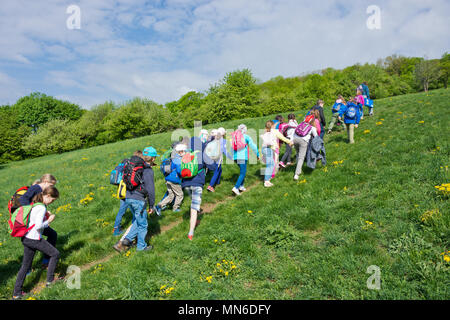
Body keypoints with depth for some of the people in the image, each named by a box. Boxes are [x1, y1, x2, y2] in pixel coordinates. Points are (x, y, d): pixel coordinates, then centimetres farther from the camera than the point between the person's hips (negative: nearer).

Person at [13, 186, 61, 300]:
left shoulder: (35, 203, 9)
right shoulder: (41, 208, -19)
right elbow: (38, 226, -26)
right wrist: (49, 221, -10)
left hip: (26, 238, 9)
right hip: (34, 239, -9)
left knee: (25, 265, 16)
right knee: (55, 254, 7)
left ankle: (16, 293, 23)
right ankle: (50, 280, 16)